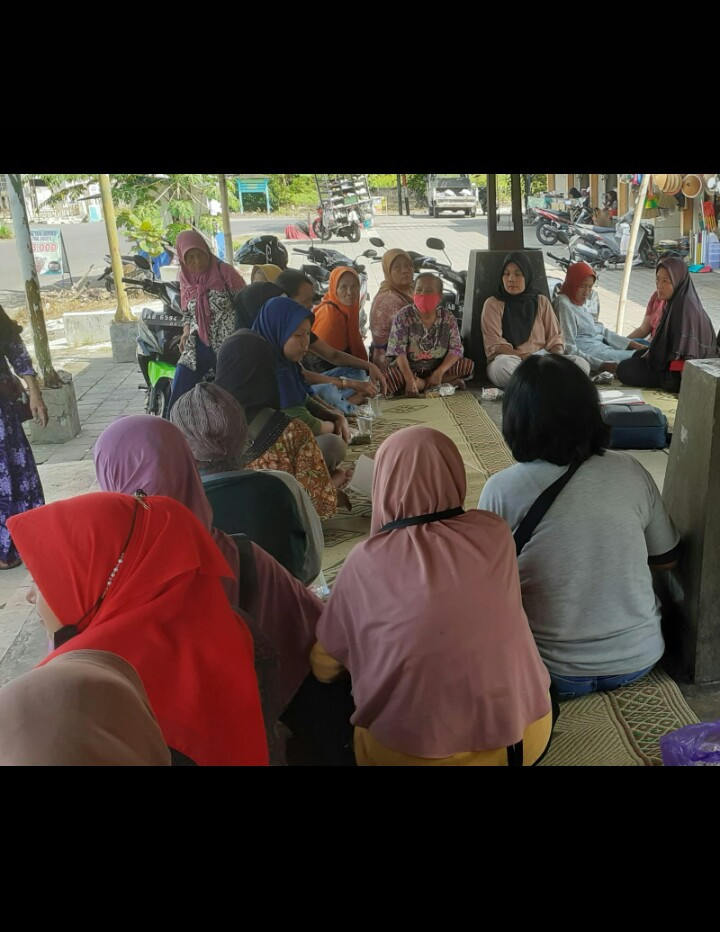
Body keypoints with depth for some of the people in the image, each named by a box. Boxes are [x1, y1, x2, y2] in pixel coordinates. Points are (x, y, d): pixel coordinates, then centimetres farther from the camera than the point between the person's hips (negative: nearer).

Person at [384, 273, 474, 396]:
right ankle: (447, 382, -20)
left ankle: (422, 384, -16)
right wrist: (409, 379, -35)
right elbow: (399, 353, -20)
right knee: (387, 379, -34)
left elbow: (455, 349, -7)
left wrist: (439, 372, -25)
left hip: (436, 368, 2)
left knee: (468, 365, -15)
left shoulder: (448, 318, -5)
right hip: (408, 368, -2)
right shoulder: (403, 317, -13)